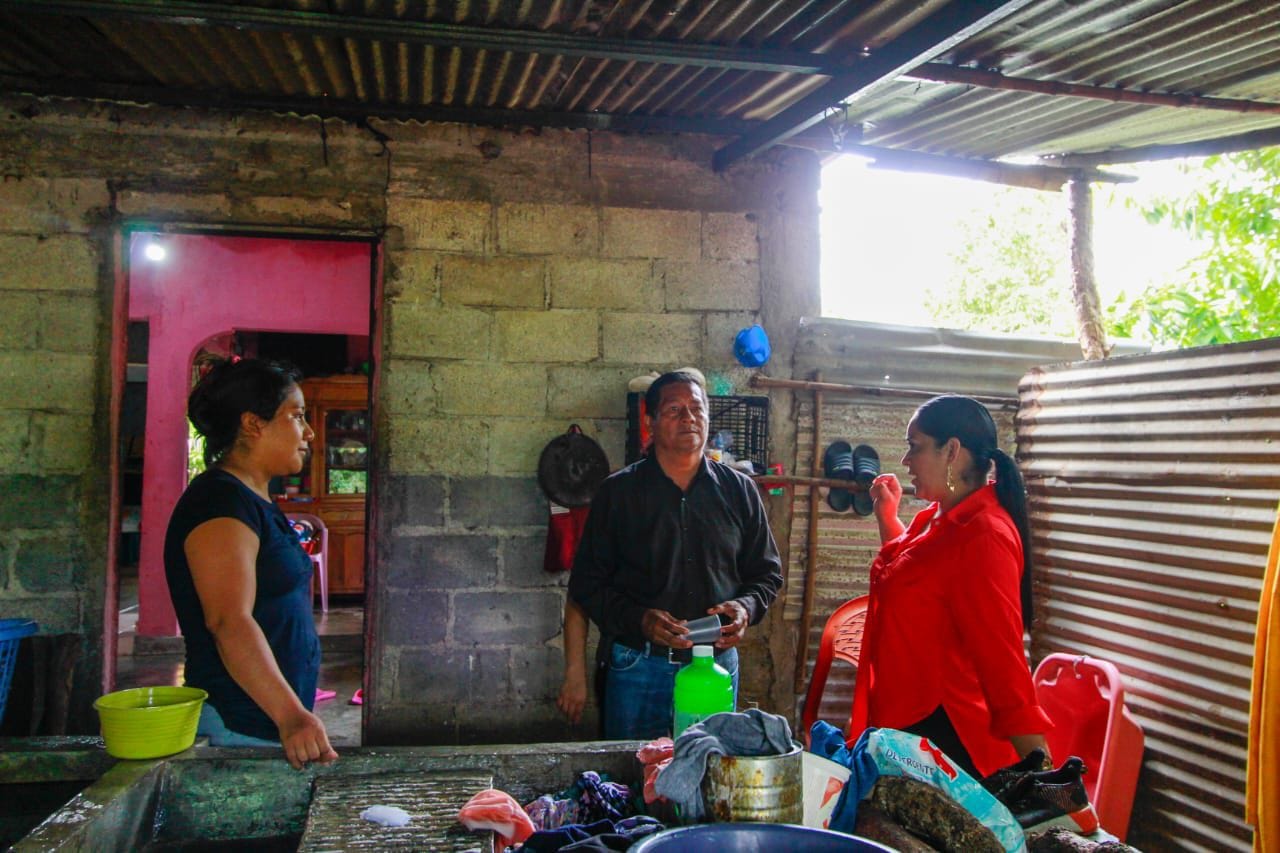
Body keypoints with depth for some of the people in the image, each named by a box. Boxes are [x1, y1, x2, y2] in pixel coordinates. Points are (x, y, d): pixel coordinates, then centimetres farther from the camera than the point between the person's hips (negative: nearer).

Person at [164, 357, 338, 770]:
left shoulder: (256, 503, 16)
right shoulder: (221, 501, -16)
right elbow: (229, 622, -26)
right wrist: (291, 716, -34)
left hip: (275, 718, 9)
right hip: (240, 727, -9)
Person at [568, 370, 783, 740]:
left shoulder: (739, 490, 6)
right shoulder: (618, 491, 0)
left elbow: (767, 572, 12)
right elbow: (587, 583, -1)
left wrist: (747, 607, -9)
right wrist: (639, 619, -17)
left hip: (718, 663, 2)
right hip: (638, 666, -2)